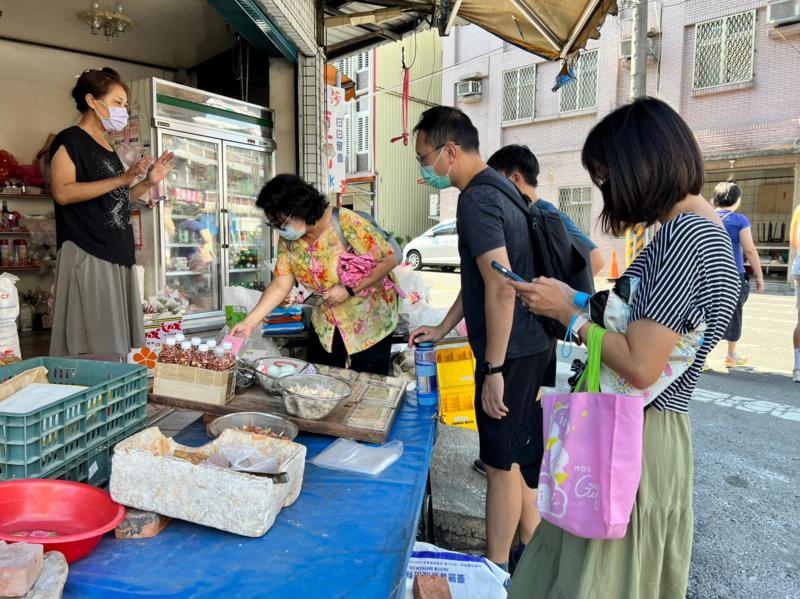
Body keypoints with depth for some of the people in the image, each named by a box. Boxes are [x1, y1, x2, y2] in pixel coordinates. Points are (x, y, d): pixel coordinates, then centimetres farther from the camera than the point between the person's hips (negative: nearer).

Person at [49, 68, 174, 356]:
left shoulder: (107, 148, 20)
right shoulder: (69, 140, -4)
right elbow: (63, 193, -18)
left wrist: (147, 183, 11)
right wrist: (123, 178, -20)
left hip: (118, 254, 8)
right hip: (87, 255, -8)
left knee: (118, 345, 8)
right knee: (94, 345, -8)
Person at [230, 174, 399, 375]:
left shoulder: (347, 224, -24)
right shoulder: (288, 240, -7)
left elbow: (389, 260, -21)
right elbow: (280, 285, -5)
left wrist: (349, 289, -26)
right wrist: (250, 322, -14)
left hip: (370, 326, -5)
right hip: (325, 328, 5)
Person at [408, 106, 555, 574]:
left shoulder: (477, 199, -17)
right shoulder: (499, 187, 14)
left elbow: (500, 287, -25)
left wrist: (493, 368, -21)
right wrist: (443, 329, 21)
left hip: (511, 351, -10)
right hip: (532, 344, 10)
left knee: (502, 462, 4)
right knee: (520, 455, 20)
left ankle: (496, 570, 22)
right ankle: (531, 552, 37)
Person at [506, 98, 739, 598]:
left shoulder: (687, 232, -22)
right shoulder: (698, 227, 9)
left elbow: (640, 366, -27)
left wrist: (568, 312, -15)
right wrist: (572, 300, 10)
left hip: (636, 437, -9)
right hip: (636, 428, 9)